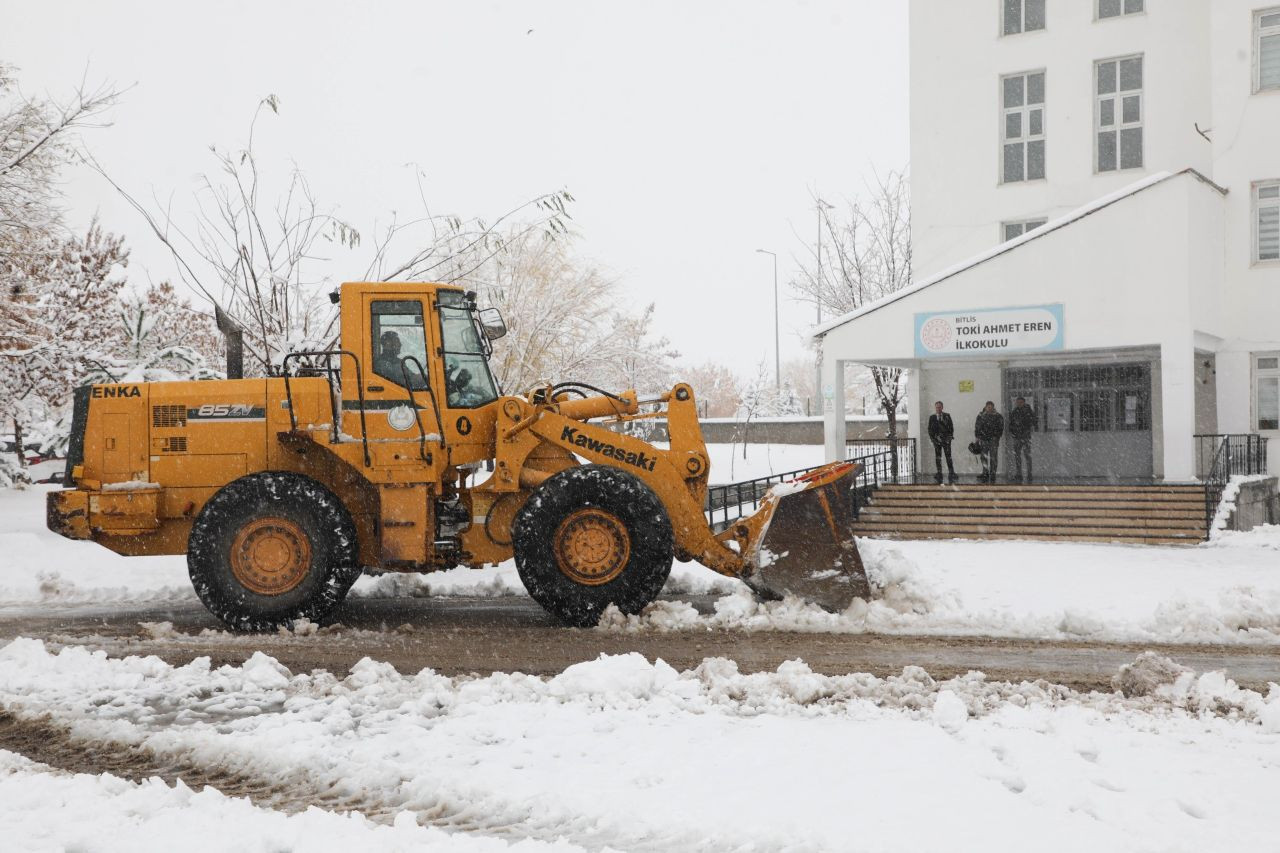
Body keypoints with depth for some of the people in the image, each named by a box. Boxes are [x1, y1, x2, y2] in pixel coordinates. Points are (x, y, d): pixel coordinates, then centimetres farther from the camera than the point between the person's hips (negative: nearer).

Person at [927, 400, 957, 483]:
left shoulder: (947, 416, 6)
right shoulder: (932, 417, 8)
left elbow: (951, 427, 6)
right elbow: (930, 429, 9)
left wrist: (950, 436, -4)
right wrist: (932, 438, -2)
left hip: (946, 439, -1)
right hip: (937, 439, 1)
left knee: (948, 457, -6)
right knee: (938, 458, 0)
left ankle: (951, 474, -5)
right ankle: (939, 474, 3)